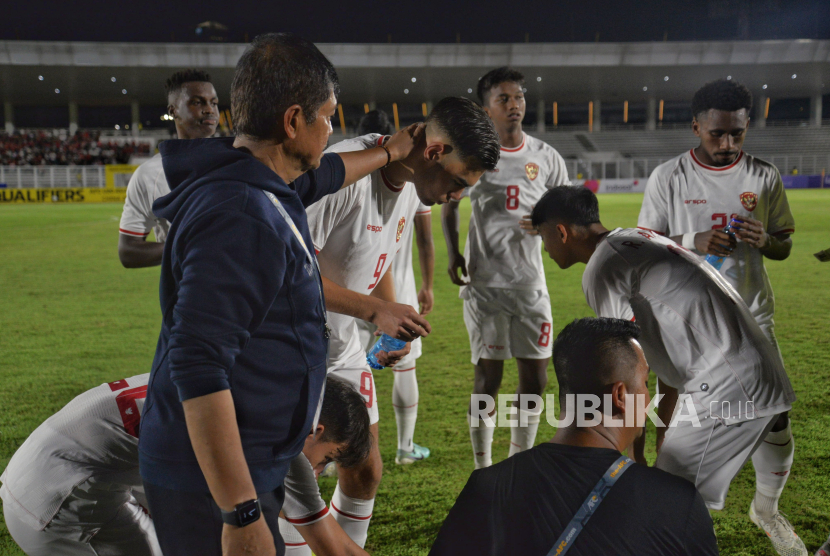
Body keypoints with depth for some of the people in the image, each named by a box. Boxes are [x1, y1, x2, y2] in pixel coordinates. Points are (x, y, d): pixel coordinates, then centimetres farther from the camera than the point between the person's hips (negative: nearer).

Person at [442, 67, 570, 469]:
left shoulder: (545, 156, 6)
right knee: (488, 376, 0)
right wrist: (453, 253, 1)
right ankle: (483, 469, 16)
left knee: (535, 376, 5)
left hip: (530, 282, 3)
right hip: (484, 282, -3)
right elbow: (449, 204, 14)